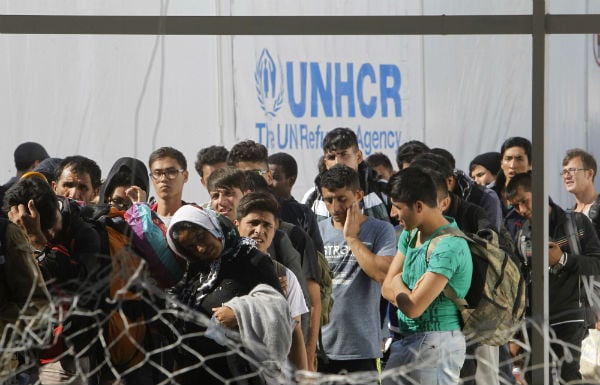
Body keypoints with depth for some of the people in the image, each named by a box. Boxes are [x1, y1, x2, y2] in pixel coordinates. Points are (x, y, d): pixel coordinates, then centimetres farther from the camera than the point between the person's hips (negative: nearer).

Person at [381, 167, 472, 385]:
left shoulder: (448, 247, -21)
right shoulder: (411, 234, 9)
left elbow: (412, 308, -21)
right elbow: (387, 288, 9)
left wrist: (398, 283, -2)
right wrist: (408, 294, -11)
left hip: (435, 342, -9)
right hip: (407, 340, 9)